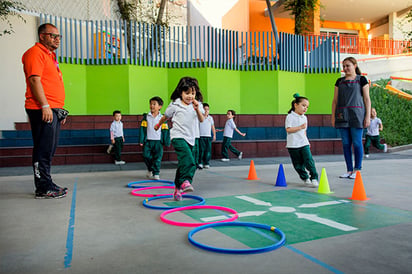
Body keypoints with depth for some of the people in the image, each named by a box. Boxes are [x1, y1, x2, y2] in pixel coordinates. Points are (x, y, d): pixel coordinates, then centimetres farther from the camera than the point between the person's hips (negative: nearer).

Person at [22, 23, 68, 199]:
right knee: (43, 150, -7)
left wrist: (60, 109, 23)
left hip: (53, 110, 10)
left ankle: (46, 184, 20)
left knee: (48, 150, 12)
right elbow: (34, 80, -15)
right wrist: (45, 106, -22)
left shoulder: (50, 55, 25)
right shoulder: (35, 53, -5)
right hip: (43, 109, -10)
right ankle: (43, 188, -2)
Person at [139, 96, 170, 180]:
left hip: (158, 141, -1)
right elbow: (143, 128, 5)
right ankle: (150, 170, 27)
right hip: (148, 141, 1)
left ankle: (156, 173, 8)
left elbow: (165, 131, 5)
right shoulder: (146, 117, 6)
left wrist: (167, 142, 2)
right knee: (146, 156, 1)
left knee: (157, 158, -1)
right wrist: (141, 140, -1)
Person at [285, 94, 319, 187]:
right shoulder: (290, 116, -7)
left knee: (309, 161, -8)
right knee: (298, 164, 4)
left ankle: (314, 178, 0)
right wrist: (300, 127, -20)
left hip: (304, 144, 4)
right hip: (293, 145, -4)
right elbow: (288, 129, -16)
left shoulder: (304, 118, 14)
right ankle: (305, 178, 20)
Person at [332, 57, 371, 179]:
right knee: (346, 143, 3)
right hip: (342, 115, 4)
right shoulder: (340, 81, 16)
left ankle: (357, 170, 6)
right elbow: (335, 100, 14)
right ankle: (349, 170, 10)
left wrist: (368, 116, -4)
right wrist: (333, 116, 7)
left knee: (357, 143, -4)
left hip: (356, 114, -3)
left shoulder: (361, 79, 7)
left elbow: (367, 99, 3)